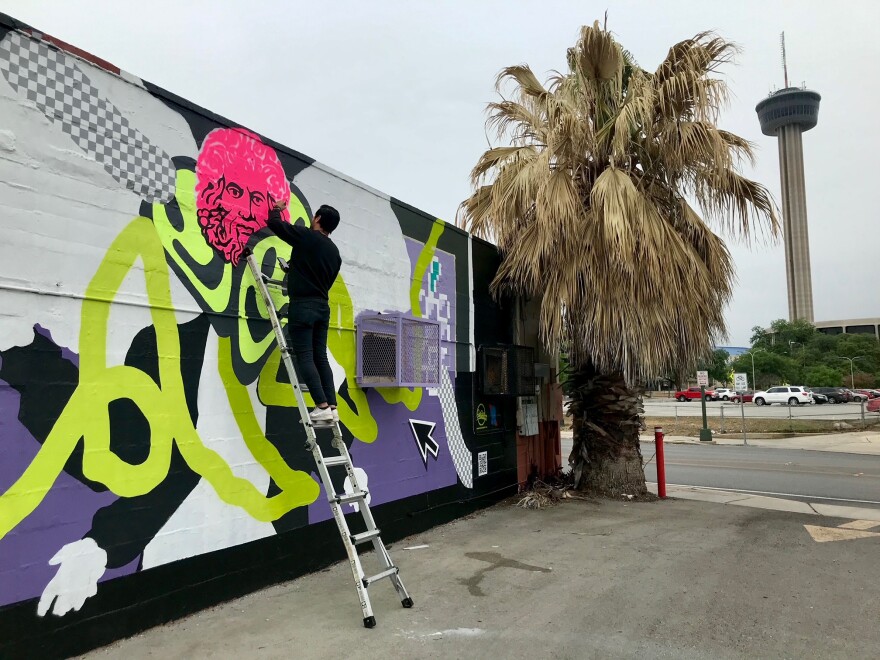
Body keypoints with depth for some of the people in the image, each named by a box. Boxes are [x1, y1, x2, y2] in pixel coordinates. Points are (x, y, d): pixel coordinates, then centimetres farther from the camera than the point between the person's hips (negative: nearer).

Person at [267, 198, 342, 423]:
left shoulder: (306, 236, -6)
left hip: (302, 306, -7)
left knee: (304, 358, -5)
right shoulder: (335, 252, 14)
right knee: (320, 357, 9)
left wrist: (277, 208, 22)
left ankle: (323, 407, -11)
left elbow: (274, 223, 0)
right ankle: (332, 407, 5)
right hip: (322, 307, 7)